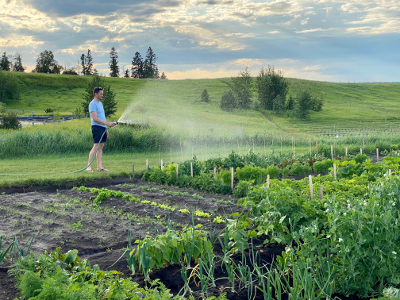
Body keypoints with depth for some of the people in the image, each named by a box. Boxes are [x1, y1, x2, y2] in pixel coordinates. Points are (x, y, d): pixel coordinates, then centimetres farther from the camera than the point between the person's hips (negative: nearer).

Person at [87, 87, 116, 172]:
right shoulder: (93, 104, -10)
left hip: (102, 127, 9)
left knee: (101, 146, 6)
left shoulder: (100, 103, 20)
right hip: (97, 127, -9)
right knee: (96, 146, -13)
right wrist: (107, 123, -22)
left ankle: (99, 166, 8)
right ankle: (89, 166, -11)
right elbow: (95, 118, -18)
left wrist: (106, 129, 19)